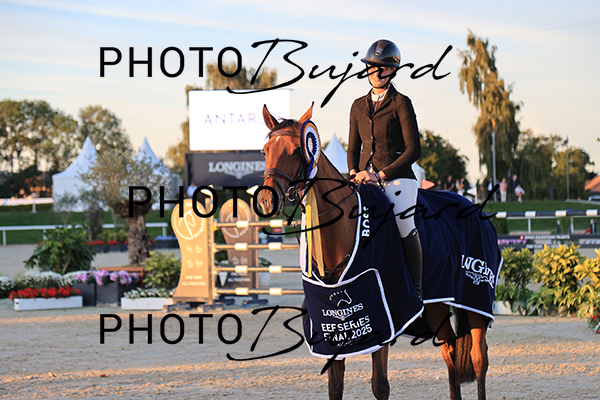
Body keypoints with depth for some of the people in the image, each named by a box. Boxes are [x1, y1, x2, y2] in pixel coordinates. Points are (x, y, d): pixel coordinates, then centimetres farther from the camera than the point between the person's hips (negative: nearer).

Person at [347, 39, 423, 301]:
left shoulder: (401, 103, 1)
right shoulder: (358, 106, 17)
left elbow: (413, 149, -4)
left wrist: (380, 175, -12)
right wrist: (354, 172, 1)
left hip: (396, 178, -5)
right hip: (365, 179, 5)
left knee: (404, 224, -24)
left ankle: (416, 289, -16)